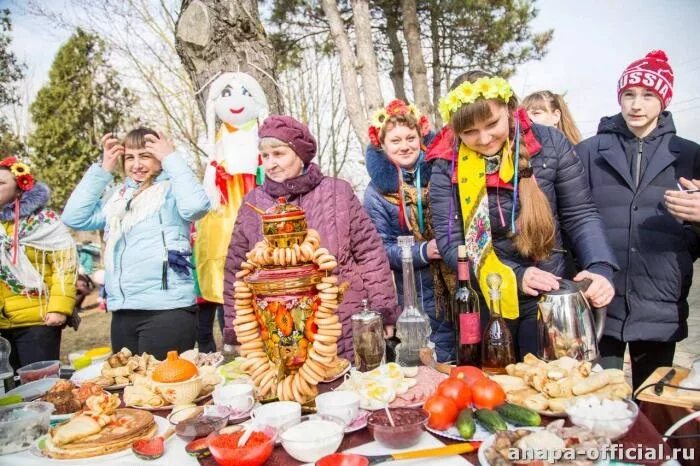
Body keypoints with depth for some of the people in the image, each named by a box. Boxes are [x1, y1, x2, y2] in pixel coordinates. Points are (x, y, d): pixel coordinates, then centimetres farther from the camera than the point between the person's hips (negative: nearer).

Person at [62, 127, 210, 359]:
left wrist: (172, 158, -11)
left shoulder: (171, 189, -2)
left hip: (167, 309, -6)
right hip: (122, 311, 7)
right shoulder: (121, 196, 16)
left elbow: (196, 206, -23)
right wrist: (103, 169, 8)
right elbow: (74, 218, 10)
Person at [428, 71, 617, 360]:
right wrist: (514, 275, -21)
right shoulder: (447, 166, -8)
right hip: (482, 303, 0)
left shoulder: (549, 144, -7)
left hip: (549, 297, 0)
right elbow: (449, 242, -11)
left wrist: (600, 268, -18)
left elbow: (581, 215, -1)